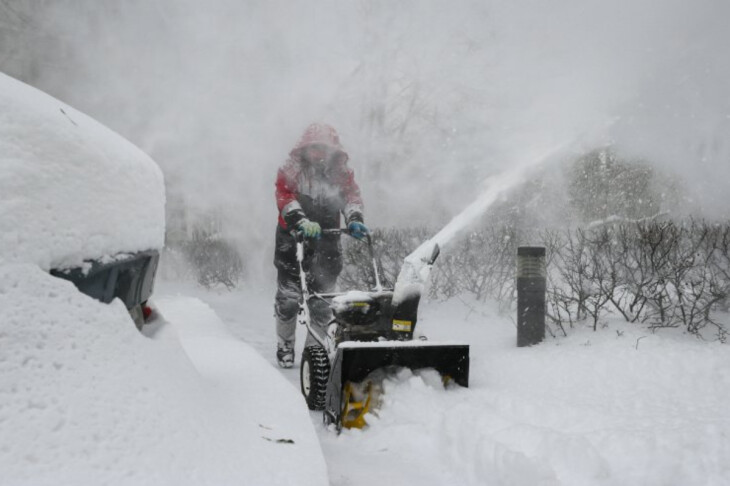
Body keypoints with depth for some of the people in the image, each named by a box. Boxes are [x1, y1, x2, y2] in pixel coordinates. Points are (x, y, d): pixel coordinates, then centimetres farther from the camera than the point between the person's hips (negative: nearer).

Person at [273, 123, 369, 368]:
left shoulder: (342, 173, 11)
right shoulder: (290, 171, 2)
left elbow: (351, 196, -3)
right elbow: (285, 198, -14)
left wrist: (354, 219, -25)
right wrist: (302, 222, -32)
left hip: (326, 245, 2)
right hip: (293, 242, -2)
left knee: (322, 301, 3)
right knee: (288, 297, -1)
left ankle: (314, 347, 19)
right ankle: (285, 345, 20)